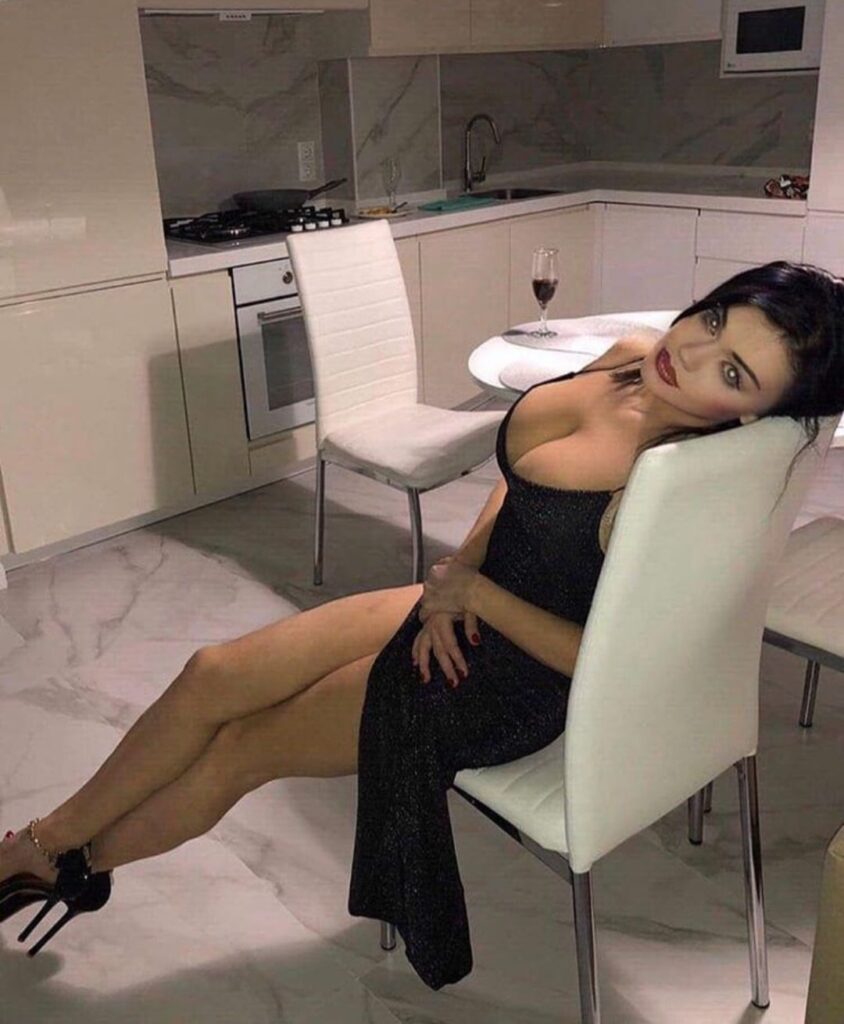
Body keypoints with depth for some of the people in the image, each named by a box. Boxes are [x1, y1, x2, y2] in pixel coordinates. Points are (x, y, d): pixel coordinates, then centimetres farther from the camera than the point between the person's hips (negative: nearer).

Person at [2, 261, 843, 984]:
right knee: (210, 676, 4)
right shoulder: (630, 360, -8)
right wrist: (457, 573, -5)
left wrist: (471, 590, -14)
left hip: (513, 682, -7)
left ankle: (70, 865, 34)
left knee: (239, 751, 5)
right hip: (464, 611, 7)